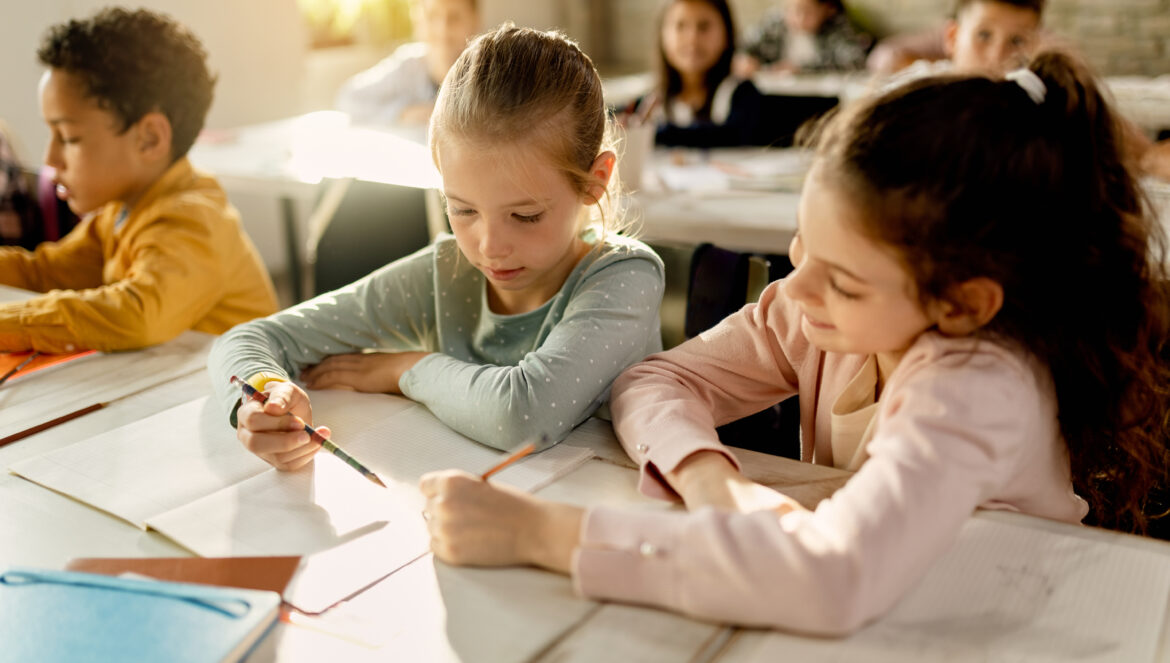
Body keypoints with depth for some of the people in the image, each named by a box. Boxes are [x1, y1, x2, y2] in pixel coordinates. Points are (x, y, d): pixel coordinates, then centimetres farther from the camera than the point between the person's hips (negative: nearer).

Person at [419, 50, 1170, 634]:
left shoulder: (985, 394, -27)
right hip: (847, 627, 5)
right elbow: (655, 381, -7)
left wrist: (539, 530, -39)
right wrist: (710, 482, -27)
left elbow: (836, 578, -42)